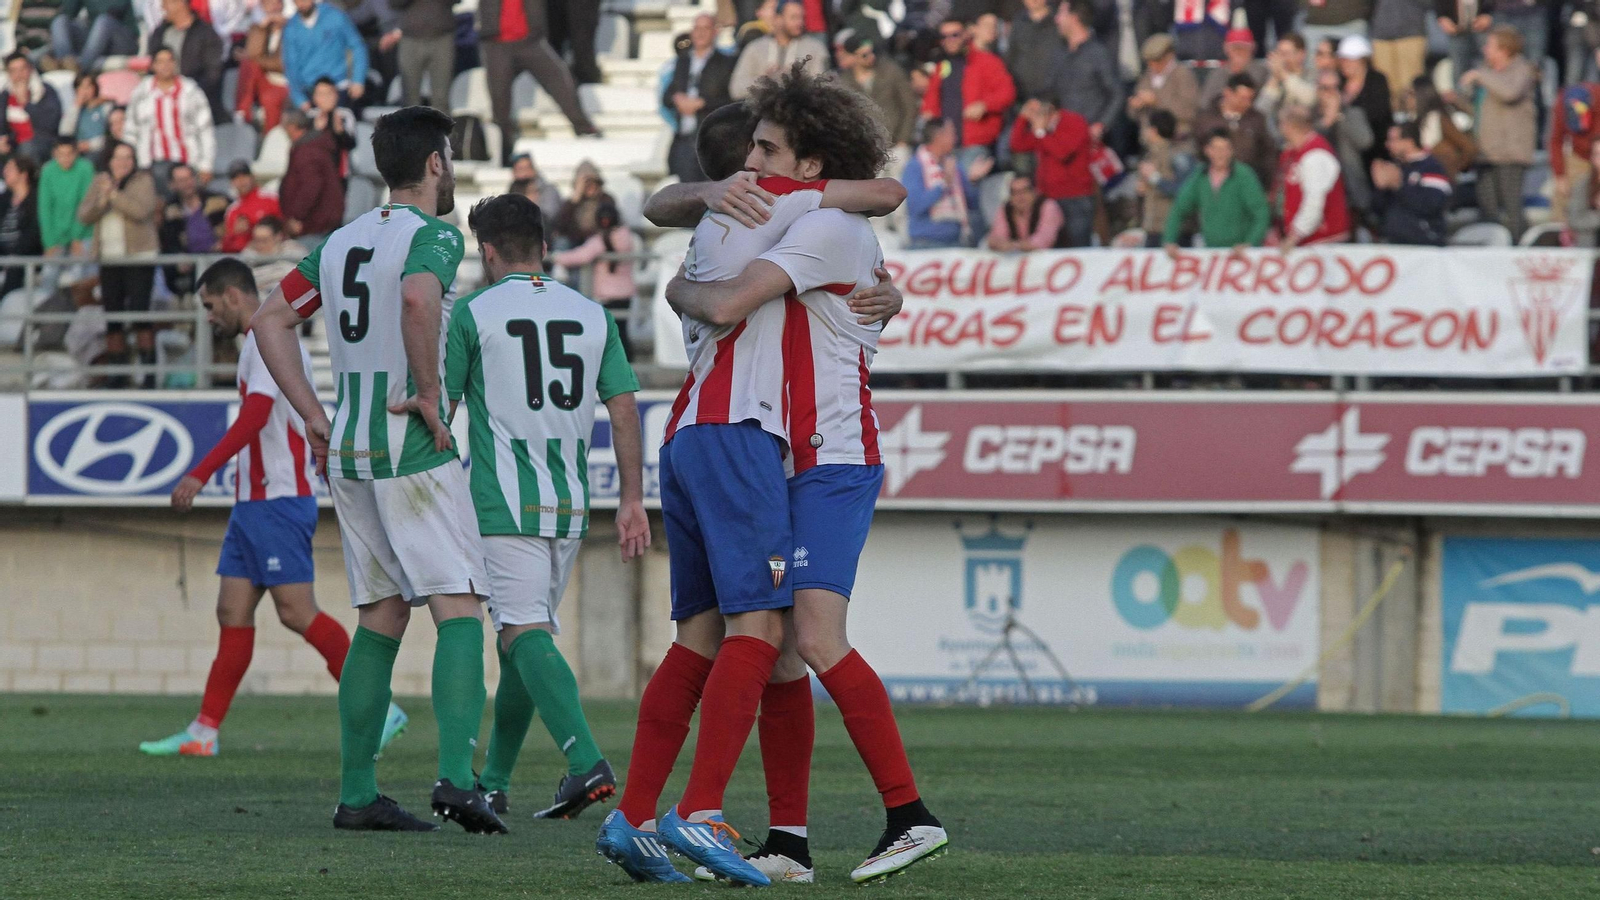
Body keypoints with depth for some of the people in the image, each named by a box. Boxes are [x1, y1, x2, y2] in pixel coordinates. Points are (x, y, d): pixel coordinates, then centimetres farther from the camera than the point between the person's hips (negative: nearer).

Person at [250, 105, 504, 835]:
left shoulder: (341, 241, 15)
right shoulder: (433, 234, -8)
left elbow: (270, 321, 16)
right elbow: (419, 300, -30)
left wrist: (313, 414, 14)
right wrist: (429, 393, -18)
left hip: (348, 450, 7)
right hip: (413, 449, -7)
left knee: (380, 620, 13)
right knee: (459, 608, -9)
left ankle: (356, 793, 11)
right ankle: (456, 776, -25)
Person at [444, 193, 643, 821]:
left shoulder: (472, 313, -2)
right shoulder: (593, 315, 10)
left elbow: (439, 408, 0)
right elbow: (624, 410, 7)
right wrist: (632, 501, 9)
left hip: (504, 503, -5)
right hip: (570, 505, 5)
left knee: (525, 633, -13)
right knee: (525, 634, 16)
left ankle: (586, 762, -33)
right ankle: (494, 782, 24)